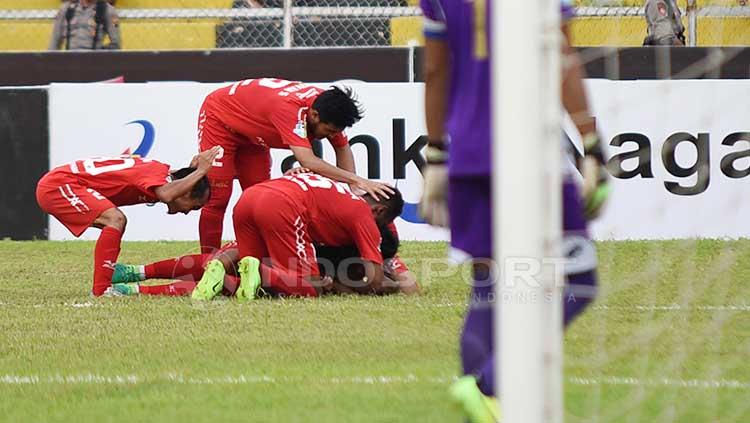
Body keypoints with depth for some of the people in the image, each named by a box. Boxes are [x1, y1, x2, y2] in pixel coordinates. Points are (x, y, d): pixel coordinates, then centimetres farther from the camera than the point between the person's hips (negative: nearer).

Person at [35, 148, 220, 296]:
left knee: (115, 223, 19)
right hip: (57, 186, -10)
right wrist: (199, 172, -27)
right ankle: (101, 290, -22)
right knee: (115, 220, -22)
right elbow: (167, 195, -37)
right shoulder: (157, 172, -18)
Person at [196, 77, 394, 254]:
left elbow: (343, 149, -8)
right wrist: (357, 181, -54)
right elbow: (307, 161, -53)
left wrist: (352, 188, -25)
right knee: (217, 196, -12)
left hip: (250, 133, 8)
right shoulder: (290, 109, -44)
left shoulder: (325, 106, -20)